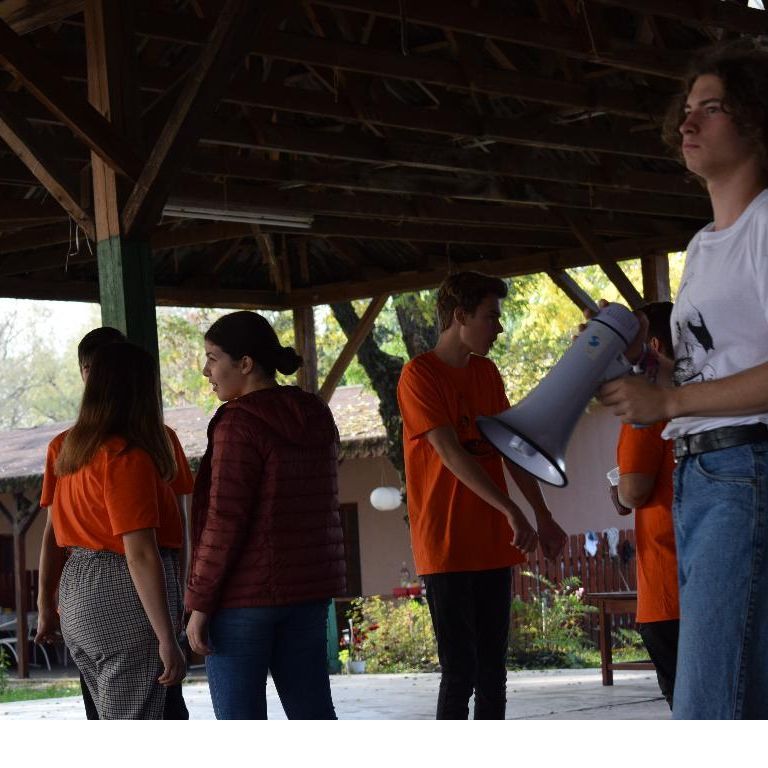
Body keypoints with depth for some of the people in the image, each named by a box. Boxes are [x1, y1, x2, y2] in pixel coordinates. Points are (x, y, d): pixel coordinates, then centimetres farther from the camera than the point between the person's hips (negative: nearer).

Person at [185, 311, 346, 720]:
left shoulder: (240, 422, -15)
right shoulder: (315, 417, 10)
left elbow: (224, 522, -18)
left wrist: (199, 602, -13)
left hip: (244, 593, -8)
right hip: (306, 588, 8)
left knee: (238, 719, 0)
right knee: (312, 712, 11)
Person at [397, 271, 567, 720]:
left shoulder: (488, 374, 14)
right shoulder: (419, 375, -9)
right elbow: (451, 453, -17)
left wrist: (543, 516, 14)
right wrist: (511, 511, -23)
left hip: (493, 545, 7)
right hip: (446, 547, -7)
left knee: (493, 670, 9)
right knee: (461, 671, -8)